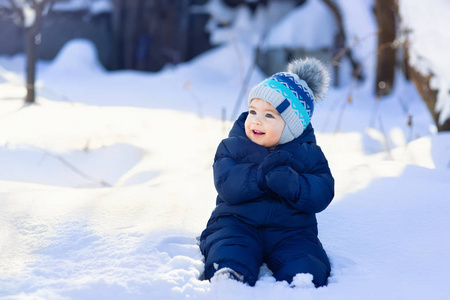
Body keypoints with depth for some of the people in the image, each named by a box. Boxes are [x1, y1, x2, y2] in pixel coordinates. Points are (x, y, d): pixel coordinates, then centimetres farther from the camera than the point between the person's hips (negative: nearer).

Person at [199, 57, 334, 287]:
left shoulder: (310, 154, 6)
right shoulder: (232, 146, 6)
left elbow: (322, 194, -8)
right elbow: (226, 184, -12)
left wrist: (288, 182, -26)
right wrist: (262, 174, -24)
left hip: (290, 230, 2)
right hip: (237, 222, -1)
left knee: (305, 267, -29)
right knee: (229, 256, -34)